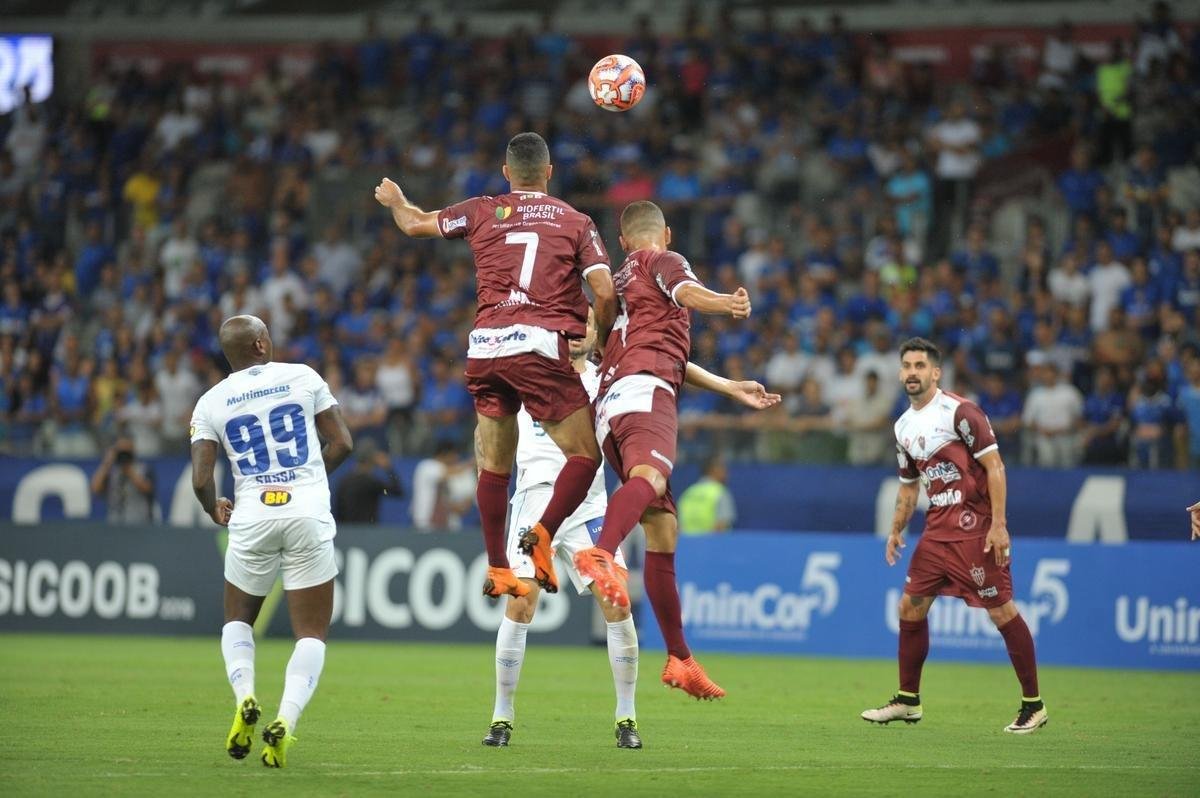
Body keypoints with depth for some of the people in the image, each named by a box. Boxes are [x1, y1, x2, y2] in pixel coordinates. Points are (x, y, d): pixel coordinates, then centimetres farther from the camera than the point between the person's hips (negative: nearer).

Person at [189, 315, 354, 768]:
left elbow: (200, 479, -1)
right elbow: (342, 444, 8)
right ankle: (285, 722, -16)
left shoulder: (211, 403, 6)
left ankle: (244, 698, -2)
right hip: (309, 516, -1)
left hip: (252, 519, 1)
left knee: (238, 619, 23)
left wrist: (216, 511, 20)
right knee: (311, 633, 6)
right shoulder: (303, 378, 7)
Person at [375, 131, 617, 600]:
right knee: (585, 456, 1)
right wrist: (601, 340, 17)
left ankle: (497, 569, 11)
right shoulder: (576, 222, 8)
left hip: (486, 348, 3)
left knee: (494, 465, 13)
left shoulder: (483, 213, 14)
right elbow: (605, 292, -1)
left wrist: (394, 199, 50)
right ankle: (544, 533, -21)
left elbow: (415, 224, 28)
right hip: (541, 347, -3)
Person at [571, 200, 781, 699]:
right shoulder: (664, 261, 14)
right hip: (644, 392, -8)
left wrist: (732, 389, 52)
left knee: (662, 528, 7)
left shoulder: (620, 283, 37)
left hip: (609, 404, 8)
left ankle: (679, 658, 4)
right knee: (651, 477, -34)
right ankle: (602, 555, -65)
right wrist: (727, 304, -32)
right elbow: (685, 291, -12)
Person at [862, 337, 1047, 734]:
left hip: (976, 527, -8)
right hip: (937, 529, 8)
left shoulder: (959, 412, -11)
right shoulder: (904, 426, 13)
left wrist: (998, 524, -19)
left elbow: (994, 465, -14)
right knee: (910, 607, 7)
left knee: (1001, 611, -6)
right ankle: (908, 701, 18)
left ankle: (1033, 705, 2)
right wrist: (896, 530, 17)